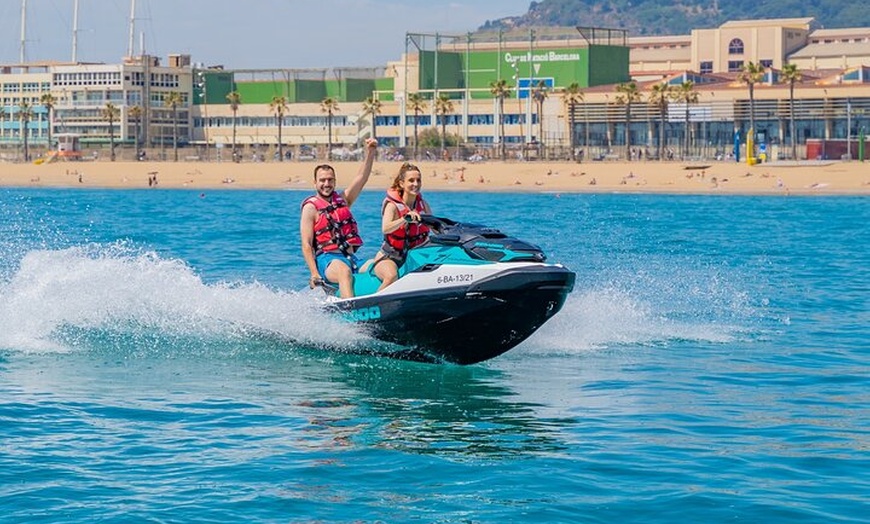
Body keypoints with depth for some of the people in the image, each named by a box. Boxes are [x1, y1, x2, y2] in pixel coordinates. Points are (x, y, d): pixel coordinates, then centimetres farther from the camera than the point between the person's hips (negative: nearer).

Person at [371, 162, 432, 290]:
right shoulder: (392, 205, -13)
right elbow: (385, 229, -32)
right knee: (392, 276, -37)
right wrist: (405, 218, -47)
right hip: (389, 258, -6)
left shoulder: (423, 204, 6)